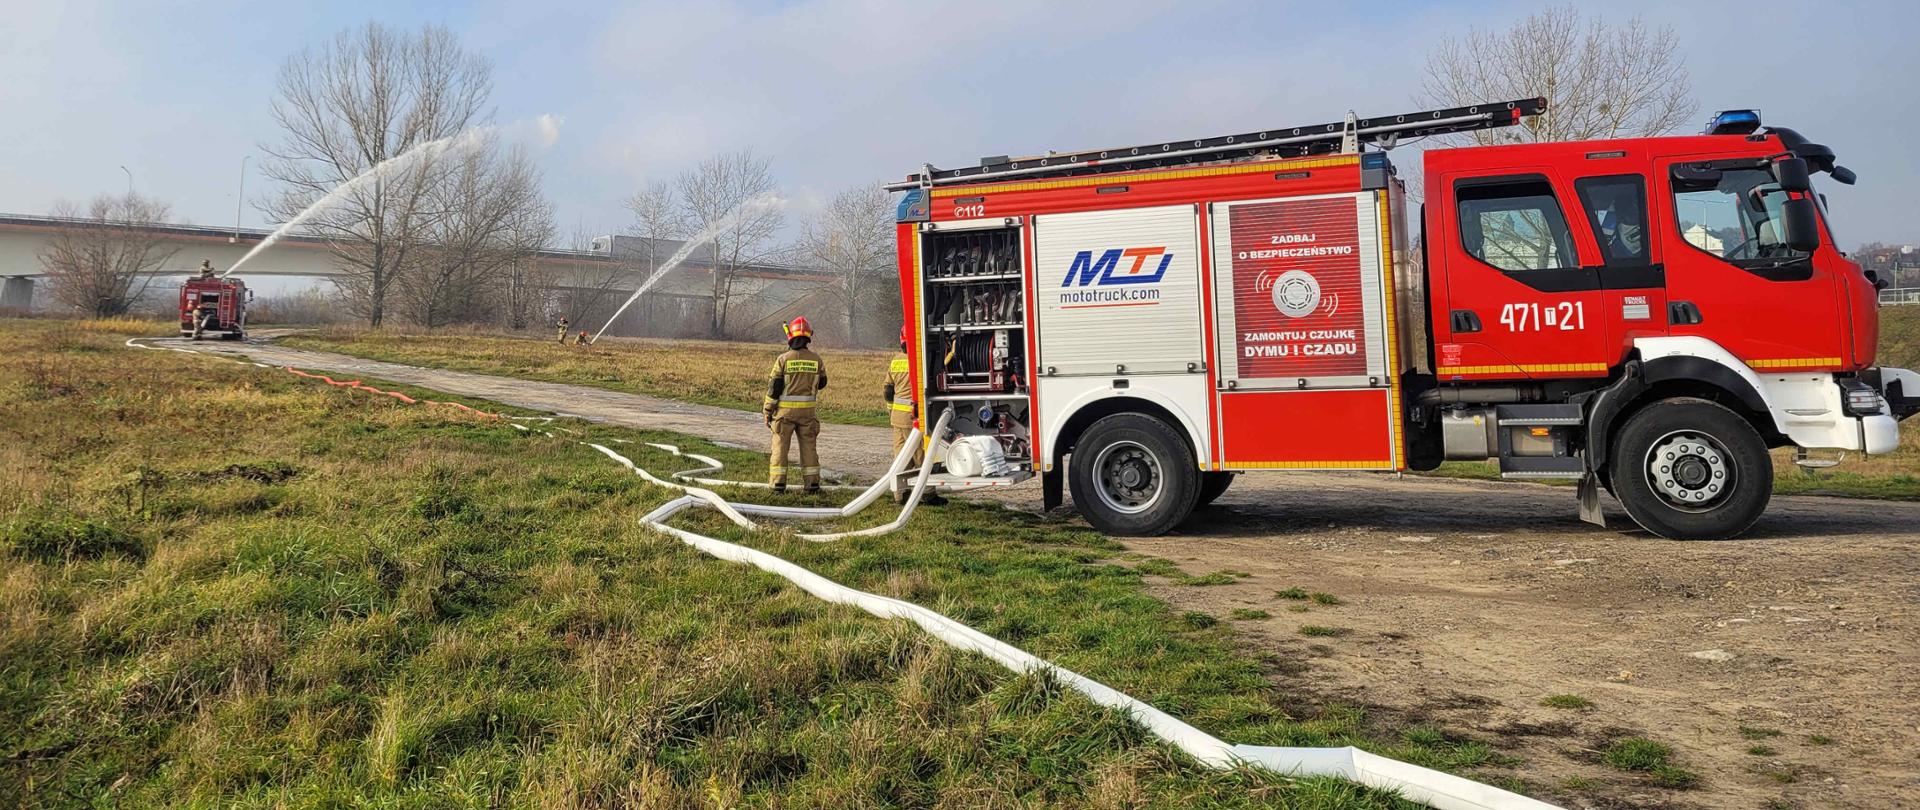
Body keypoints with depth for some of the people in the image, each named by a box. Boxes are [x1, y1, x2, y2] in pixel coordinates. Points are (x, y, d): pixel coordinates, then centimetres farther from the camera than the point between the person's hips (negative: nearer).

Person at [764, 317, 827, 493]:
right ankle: (813, 483, 10)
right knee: (808, 446, 10)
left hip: (785, 410, -2)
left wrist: (767, 411, 0)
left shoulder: (783, 359, -9)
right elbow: (821, 384, 13)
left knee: (780, 446, 5)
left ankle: (778, 483, 4)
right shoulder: (816, 359, 0)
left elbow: (774, 388, -8)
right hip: (808, 411, 2)